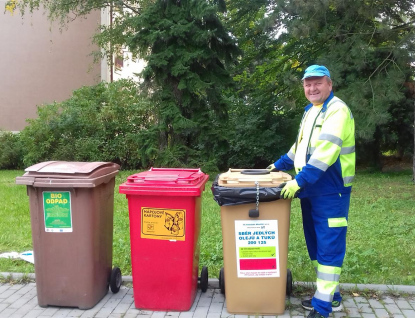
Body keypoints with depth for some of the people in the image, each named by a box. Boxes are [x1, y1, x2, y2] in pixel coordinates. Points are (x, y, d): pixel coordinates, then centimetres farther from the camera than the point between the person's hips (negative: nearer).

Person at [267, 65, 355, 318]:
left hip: (331, 191, -9)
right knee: (315, 243, 15)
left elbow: (326, 151, -26)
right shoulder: (311, 111, 16)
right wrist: (281, 165, 25)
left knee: (329, 246, -4)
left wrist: (299, 180, -29)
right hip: (310, 190, 9)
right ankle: (330, 295, 28)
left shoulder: (337, 110, -13)